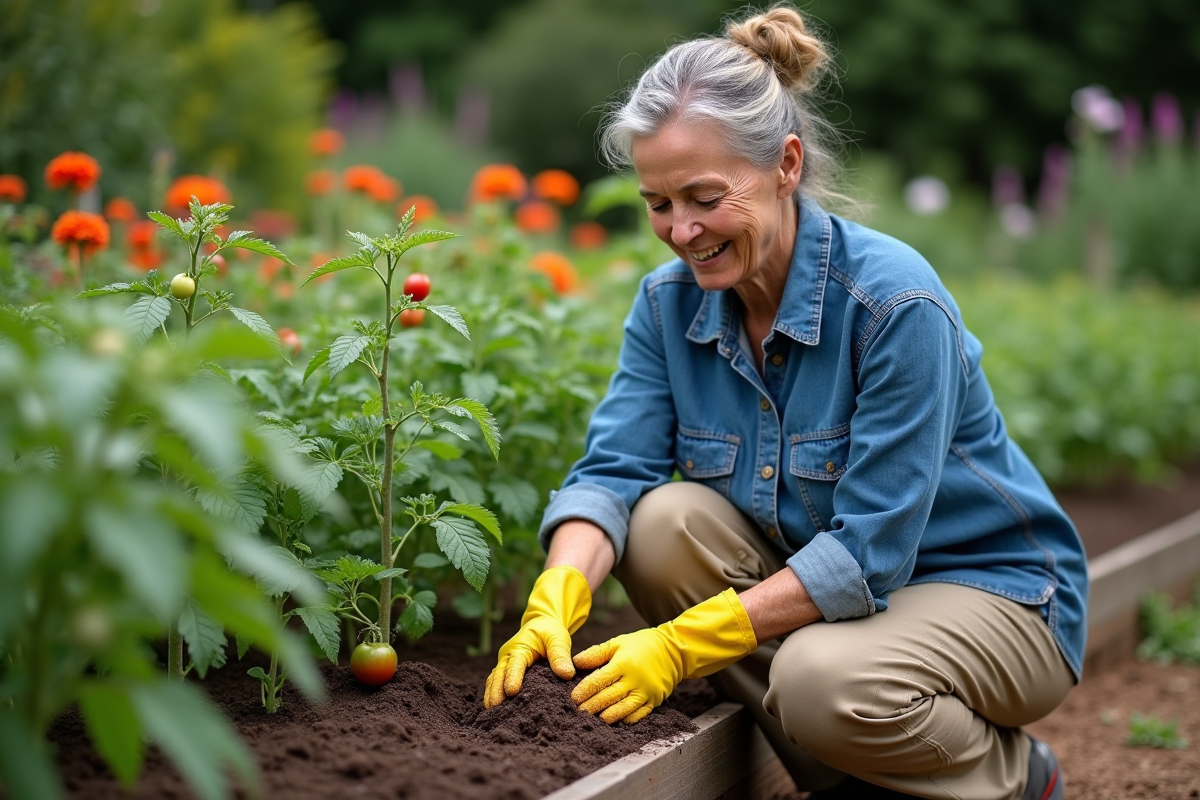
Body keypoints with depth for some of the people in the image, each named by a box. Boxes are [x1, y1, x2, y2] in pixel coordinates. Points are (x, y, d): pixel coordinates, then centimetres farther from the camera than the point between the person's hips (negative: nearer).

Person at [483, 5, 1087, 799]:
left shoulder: (895, 302, -26)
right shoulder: (669, 302, -6)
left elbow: (866, 552, -28)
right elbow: (612, 469, -13)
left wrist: (686, 643, -34)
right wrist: (556, 602, -34)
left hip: (991, 591, -6)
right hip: (817, 576, 6)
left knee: (821, 679, -35)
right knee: (664, 521, -21)